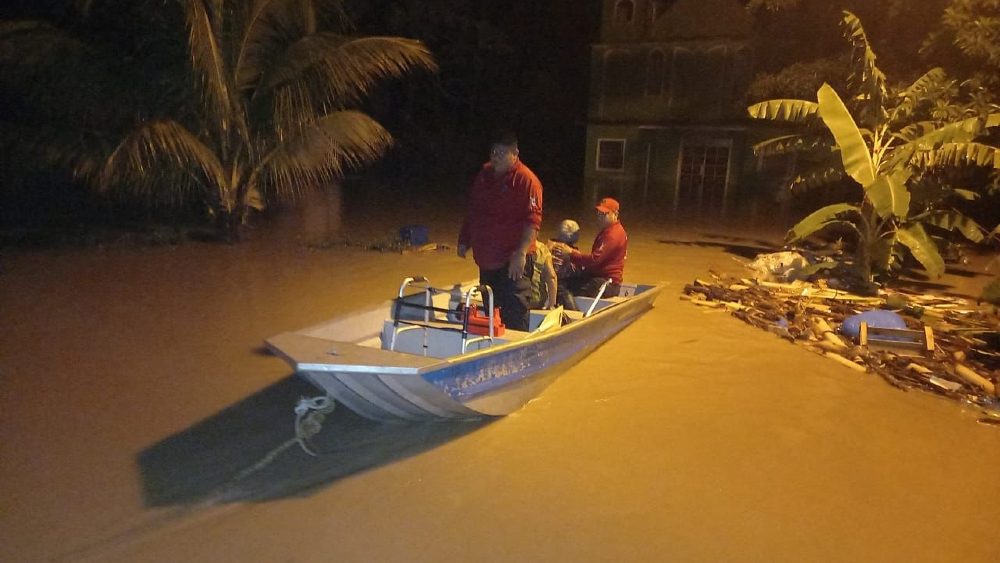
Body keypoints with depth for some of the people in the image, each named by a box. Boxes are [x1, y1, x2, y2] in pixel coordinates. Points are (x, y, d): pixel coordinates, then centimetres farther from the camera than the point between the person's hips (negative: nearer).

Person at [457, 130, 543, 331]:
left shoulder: (526, 180, -12)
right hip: (487, 259, 8)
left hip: (512, 261, -8)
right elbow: (473, 210, 22)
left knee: (514, 318, -8)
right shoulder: (484, 174, 12)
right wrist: (464, 239, 20)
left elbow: (532, 220, -19)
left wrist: (521, 253, -27)